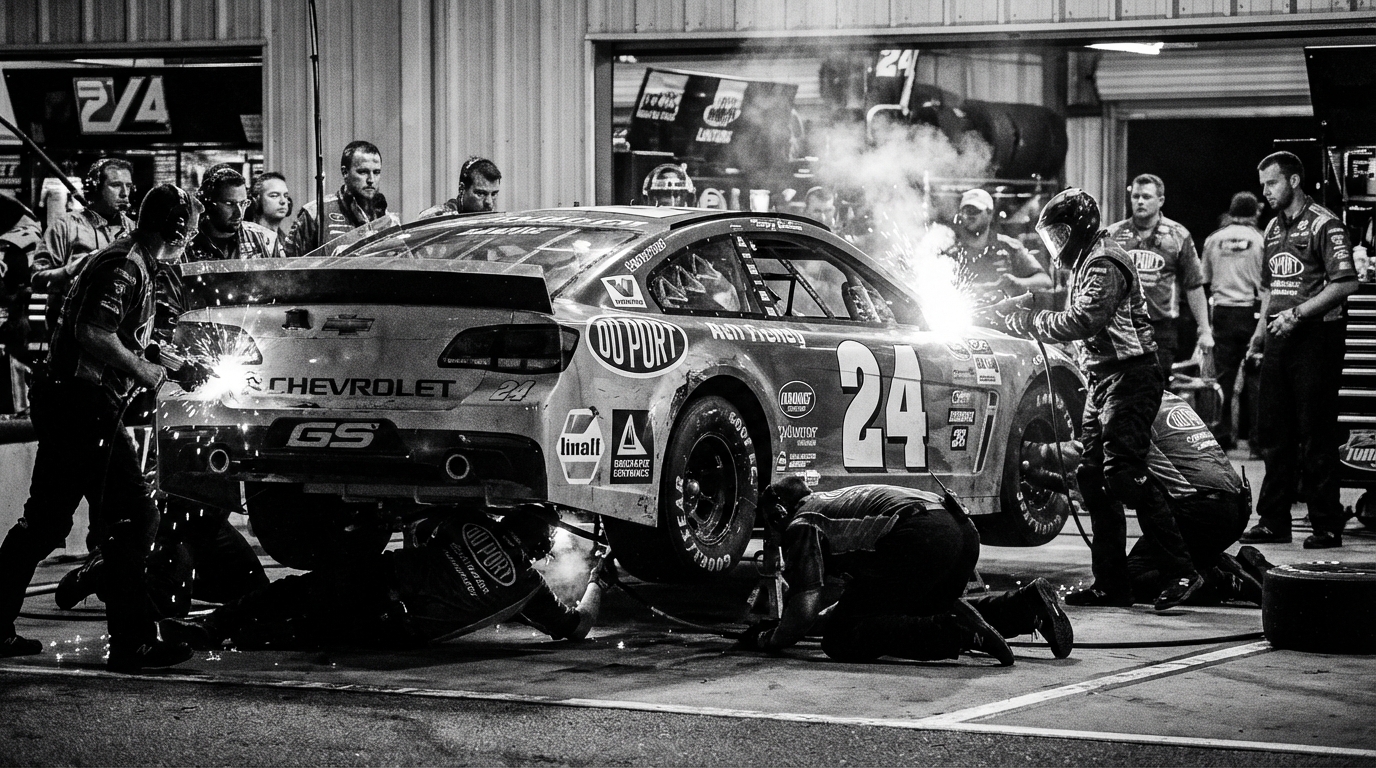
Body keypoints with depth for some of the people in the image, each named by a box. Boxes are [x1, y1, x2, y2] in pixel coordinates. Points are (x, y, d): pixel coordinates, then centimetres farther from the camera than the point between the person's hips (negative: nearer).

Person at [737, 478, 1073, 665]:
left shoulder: (801, 525, 10)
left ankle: (956, 630, -21)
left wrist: (769, 640, 18)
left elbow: (804, 611, 1)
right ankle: (1028, 603, 13)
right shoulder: (835, 500, 36)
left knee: (842, 639, -4)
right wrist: (829, 615, 47)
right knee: (924, 612, 35)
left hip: (922, 536, -9)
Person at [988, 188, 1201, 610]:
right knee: (1094, 477, 7)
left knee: (1124, 474, -17)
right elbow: (1080, 320, 20)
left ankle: (1181, 571, -16)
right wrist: (1016, 306, 12)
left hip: (1129, 377, -11)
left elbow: (1083, 321, -25)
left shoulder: (1105, 264, -13)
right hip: (1104, 378, 11)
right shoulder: (1089, 262, 20)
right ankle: (1111, 583, 9)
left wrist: (1029, 321, -16)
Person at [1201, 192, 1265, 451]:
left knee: (1223, 374, 6)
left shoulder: (1213, 239, 6)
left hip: (1222, 311, 3)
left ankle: (1222, 434, 5)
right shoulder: (1260, 239, -4)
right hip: (1252, 311, -3)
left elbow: (1205, 280, 13)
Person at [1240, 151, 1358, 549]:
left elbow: (1346, 283, -16)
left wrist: (1298, 313, -18)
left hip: (1316, 336, -8)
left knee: (1316, 434, -5)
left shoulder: (1324, 225, -9)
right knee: (1274, 433, 8)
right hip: (1280, 339, 8)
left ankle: (1327, 525, 0)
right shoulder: (1273, 229, 17)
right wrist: (1262, 327, 13)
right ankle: (1274, 521, 14)